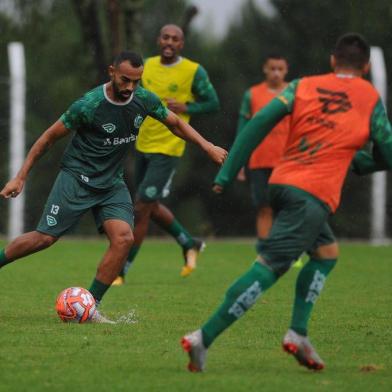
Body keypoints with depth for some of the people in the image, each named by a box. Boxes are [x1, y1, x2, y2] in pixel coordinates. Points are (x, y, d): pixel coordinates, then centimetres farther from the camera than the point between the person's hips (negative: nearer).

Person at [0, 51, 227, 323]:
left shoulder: (144, 100, -4)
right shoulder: (89, 105, -19)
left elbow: (176, 123, 15)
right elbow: (49, 137, -9)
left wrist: (207, 146, 5)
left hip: (112, 183, 4)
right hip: (77, 178, -4)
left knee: (123, 238, -17)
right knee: (44, 238, -12)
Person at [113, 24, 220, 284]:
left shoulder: (194, 72, -10)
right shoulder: (148, 65, 6)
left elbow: (213, 104, -5)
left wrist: (184, 108, -19)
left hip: (167, 150, -7)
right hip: (143, 146, 7)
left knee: (141, 209, -8)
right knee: (152, 207, 18)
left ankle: (120, 271, 0)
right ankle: (190, 244, 40)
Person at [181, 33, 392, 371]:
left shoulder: (303, 86, 14)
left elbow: (259, 123, 3)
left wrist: (227, 174, 3)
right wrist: (356, 163, 31)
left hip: (280, 182, 5)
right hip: (315, 194, -5)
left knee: (326, 252, 23)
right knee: (268, 267, -9)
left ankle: (298, 333, 9)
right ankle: (204, 338, -18)